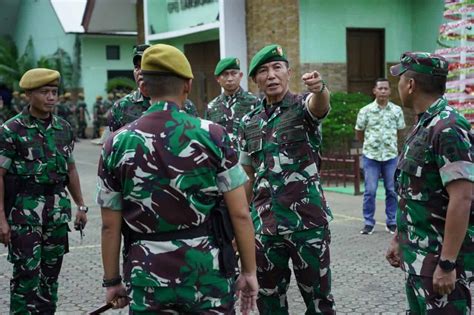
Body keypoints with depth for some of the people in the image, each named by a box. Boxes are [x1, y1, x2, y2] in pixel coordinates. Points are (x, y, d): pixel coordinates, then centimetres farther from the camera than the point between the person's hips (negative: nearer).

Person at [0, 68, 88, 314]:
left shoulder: (63, 128, 8)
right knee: (27, 272, -4)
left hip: (58, 208, 5)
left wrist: (80, 205, 13)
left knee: (51, 270, 12)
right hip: (24, 209, -5)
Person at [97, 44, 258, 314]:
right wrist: (250, 271, 2)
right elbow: (240, 214, -8)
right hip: (207, 270, -1)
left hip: (148, 274, 1)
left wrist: (112, 281, 12)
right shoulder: (212, 135, -7)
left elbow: (110, 225, 1)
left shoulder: (118, 143, -2)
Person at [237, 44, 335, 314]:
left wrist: (319, 88, -53)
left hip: (308, 220, -4)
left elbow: (320, 104, -30)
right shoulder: (249, 123, 8)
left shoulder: (303, 107, -4)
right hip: (264, 224, 4)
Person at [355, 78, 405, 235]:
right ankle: (368, 222, 10)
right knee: (370, 191, 0)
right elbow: (359, 134, 7)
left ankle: (391, 222, 17)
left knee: (392, 190, 7)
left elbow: (400, 131, 12)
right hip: (370, 156, -1)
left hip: (391, 156, 2)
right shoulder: (365, 111, -4)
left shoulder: (397, 110, 1)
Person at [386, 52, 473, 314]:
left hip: (440, 256, -9)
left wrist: (447, 264, -25)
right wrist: (399, 239, 20)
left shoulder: (448, 129, -19)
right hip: (418, 255, 9)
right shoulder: (423, 127, 11)